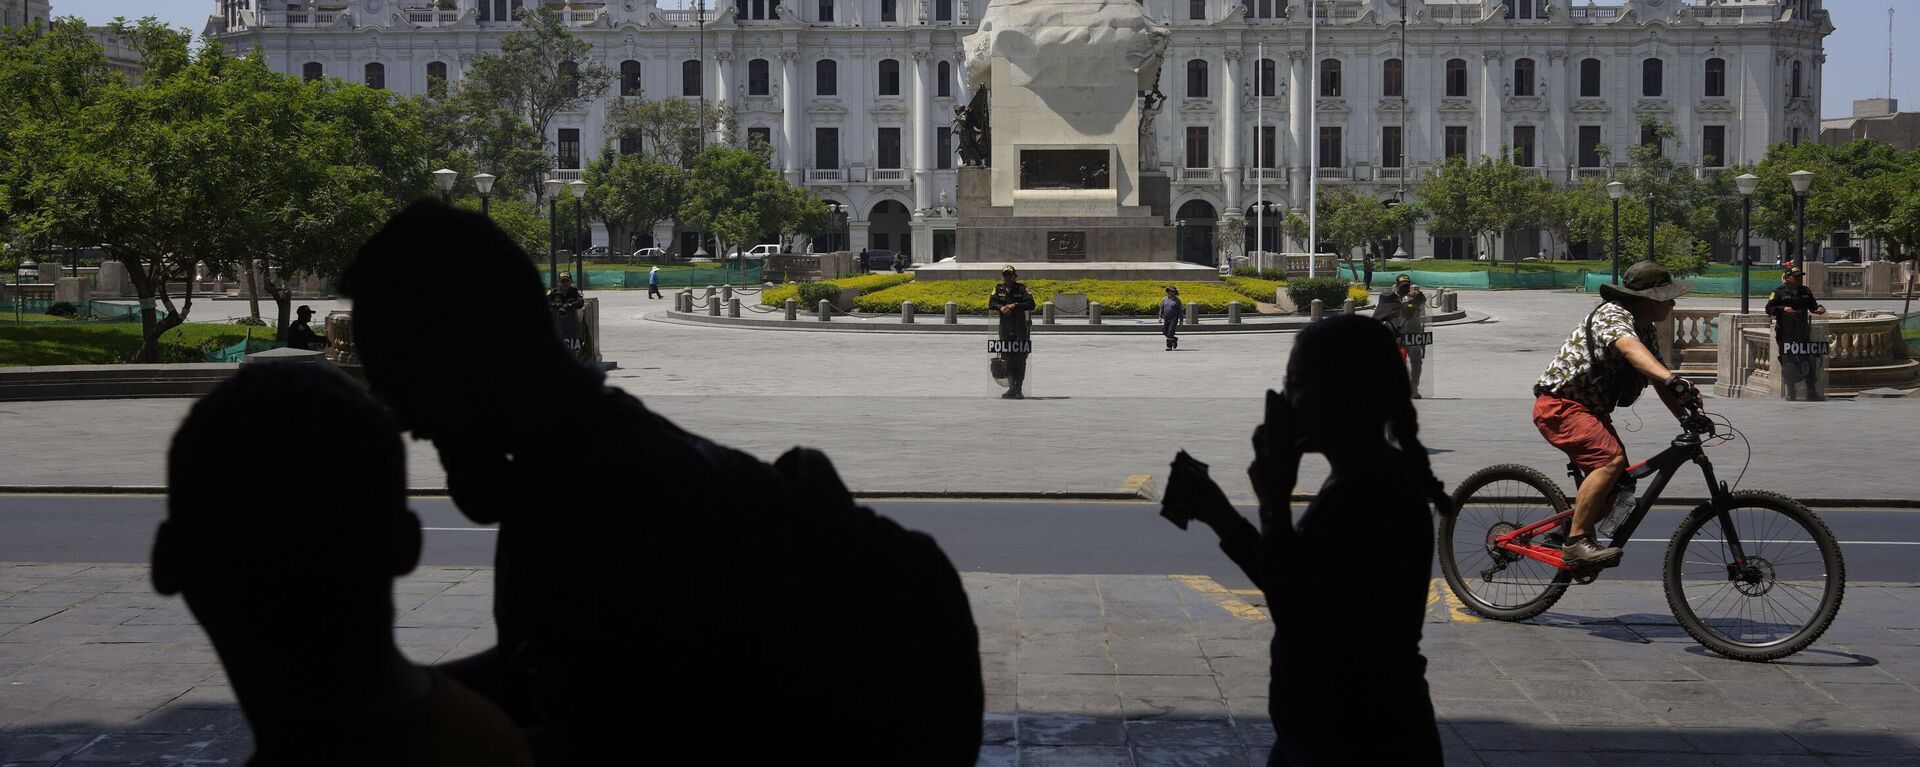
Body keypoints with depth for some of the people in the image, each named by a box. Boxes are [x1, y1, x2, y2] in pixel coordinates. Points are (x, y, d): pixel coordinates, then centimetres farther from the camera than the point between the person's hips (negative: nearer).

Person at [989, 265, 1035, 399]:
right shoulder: (998, 289, 9)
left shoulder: (1021, 288, 1)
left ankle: (1018, 389, -2)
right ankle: (1011, 387, 10)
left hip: (1020, 328, -2)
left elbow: (1031, 304, -9)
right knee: (1007, 359, 2)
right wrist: (1001, 307, -20)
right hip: (1005, 329, 2)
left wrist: (1015, 305, -20)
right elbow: (991, 304, -1)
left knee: (1020, 360, -5)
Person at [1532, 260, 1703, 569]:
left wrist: (1688, 419, -1)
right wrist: (1672, 379, -56)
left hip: (1591, 409, 10)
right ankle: (1576, 542, -25)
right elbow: (1630, 349, -40)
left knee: (1620, 487, 10)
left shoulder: (1647, 333, 12)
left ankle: (1566, 530, 26)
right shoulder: (1614, 315, -19)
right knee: (1611, 459, -28)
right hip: (1560, 404, -10)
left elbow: (1661, 384, 13)